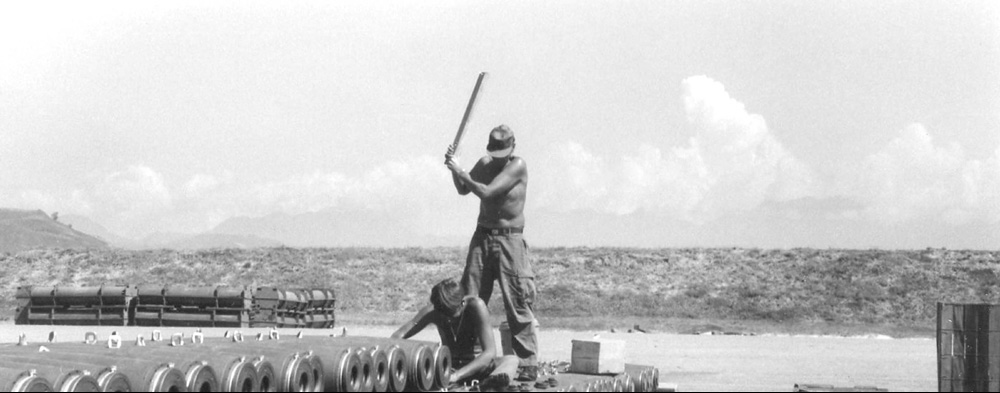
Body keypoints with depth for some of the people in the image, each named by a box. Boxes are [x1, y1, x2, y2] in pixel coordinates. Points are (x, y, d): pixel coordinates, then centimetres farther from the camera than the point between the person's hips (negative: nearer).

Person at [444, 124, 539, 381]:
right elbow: (463, 190, 18)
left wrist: (460, 171, -11)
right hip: (482, 236, 6)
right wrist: (455, 170, 1)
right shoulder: (485, 163, 8)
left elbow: (486, 192, -19)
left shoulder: (517, 165, -11)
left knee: (518, 305, -7)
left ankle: (529, 364, -5)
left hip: (510, 239, -6)